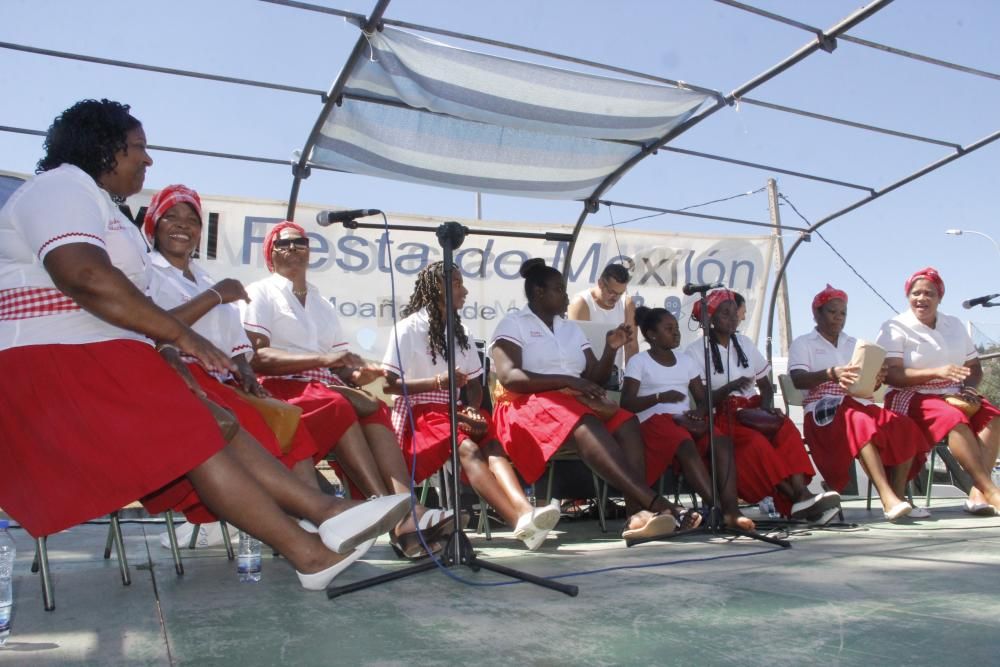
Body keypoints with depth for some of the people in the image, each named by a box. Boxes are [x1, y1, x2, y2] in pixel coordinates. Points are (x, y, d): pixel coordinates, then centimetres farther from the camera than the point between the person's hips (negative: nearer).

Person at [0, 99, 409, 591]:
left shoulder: (96, 202, 25)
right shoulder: (63, 186, -6)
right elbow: (83, 276, -25)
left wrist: (163, 346, 1)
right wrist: (178, 334, -20)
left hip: (99, 365, 10)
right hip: (58, 366, -9)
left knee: (216, 422, -8)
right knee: (195, 431, -22)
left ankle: (324, 511, -19)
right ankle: (311, 551, -24)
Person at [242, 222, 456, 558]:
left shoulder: (323, 304, 25)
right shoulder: (259, 293, 8)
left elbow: (342, 363, 16)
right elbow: (256, 357, -9)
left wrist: (359, 372, -9)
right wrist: (322, 359, -21)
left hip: (325, 388, 5)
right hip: (279, 391, -5)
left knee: (373, 406, -27)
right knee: (337, 405, -35)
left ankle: (409, 510, -46)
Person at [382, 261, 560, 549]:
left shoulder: (460, 330, 15)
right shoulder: (409, 328, -3)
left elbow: (475, 384, 13)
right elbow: (388, 384, -8)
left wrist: (473, 410, -9)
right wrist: (438, 382, -19)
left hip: (455, 413, 5)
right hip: (418, 413, -5)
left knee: (492, 444, -27)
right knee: (467, 448, -34)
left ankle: (525, 511, -52)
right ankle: (521, 519, -52)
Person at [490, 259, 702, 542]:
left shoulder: (571, 328, 22)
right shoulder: (513, 323, 3)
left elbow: (595, 378, 17)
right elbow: (508, 377, -13)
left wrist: (611, 349, -1)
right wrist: (568, 381, -18)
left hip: (575, 403, 6)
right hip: (529, 406, -6)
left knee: (627, 423, -24)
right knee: (586, 428, -37)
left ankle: (637, 513, -43)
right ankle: (657, 504, -46)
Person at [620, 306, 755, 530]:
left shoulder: (685, 361, 21)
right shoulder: (639, 362, 4)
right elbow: (627, 404, -6)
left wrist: (700, 415, -8)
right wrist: (660, 397, -20)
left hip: (686, 420, 6)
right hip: (655, 421, -5)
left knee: (722, 441, -26)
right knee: (686, 445, -37)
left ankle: (731, 509, -38)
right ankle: (719, 509, -42)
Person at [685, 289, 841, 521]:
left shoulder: (744, 343, 18)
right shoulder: (695, 351, 1)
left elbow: (766, 384, 16)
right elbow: (702, 400, -6)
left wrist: (766, 406, -6)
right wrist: (731, 386, -23)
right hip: (723, 417, -4)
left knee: (786, 427, -28)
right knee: (755, 441, -34)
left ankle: (802, 494, -44)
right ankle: (797, 500, -41)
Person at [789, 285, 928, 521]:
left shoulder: (855, 344, 29)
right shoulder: (802, 344, 13)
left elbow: (869, 386, 19)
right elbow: (798, 379, -6)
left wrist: (877, 379, -8)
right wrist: (831, 374, -25)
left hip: (861, 404, 6)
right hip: (824, 411, -6)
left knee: (905, 427, -23)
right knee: (860, 423, -38)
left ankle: (898, 497, -26)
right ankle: (888, 499, -45)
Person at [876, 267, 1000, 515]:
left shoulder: (955, 325, 17)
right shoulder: (895, 327, -1)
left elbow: (975, 367, 17)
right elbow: (891, 375, -13)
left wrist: (970, 387, -6)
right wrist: (937, 372, -24)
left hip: (953, 397, 5)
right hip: (912, 398, -5)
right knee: (955, 419, -35)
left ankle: (977, 493, -33)